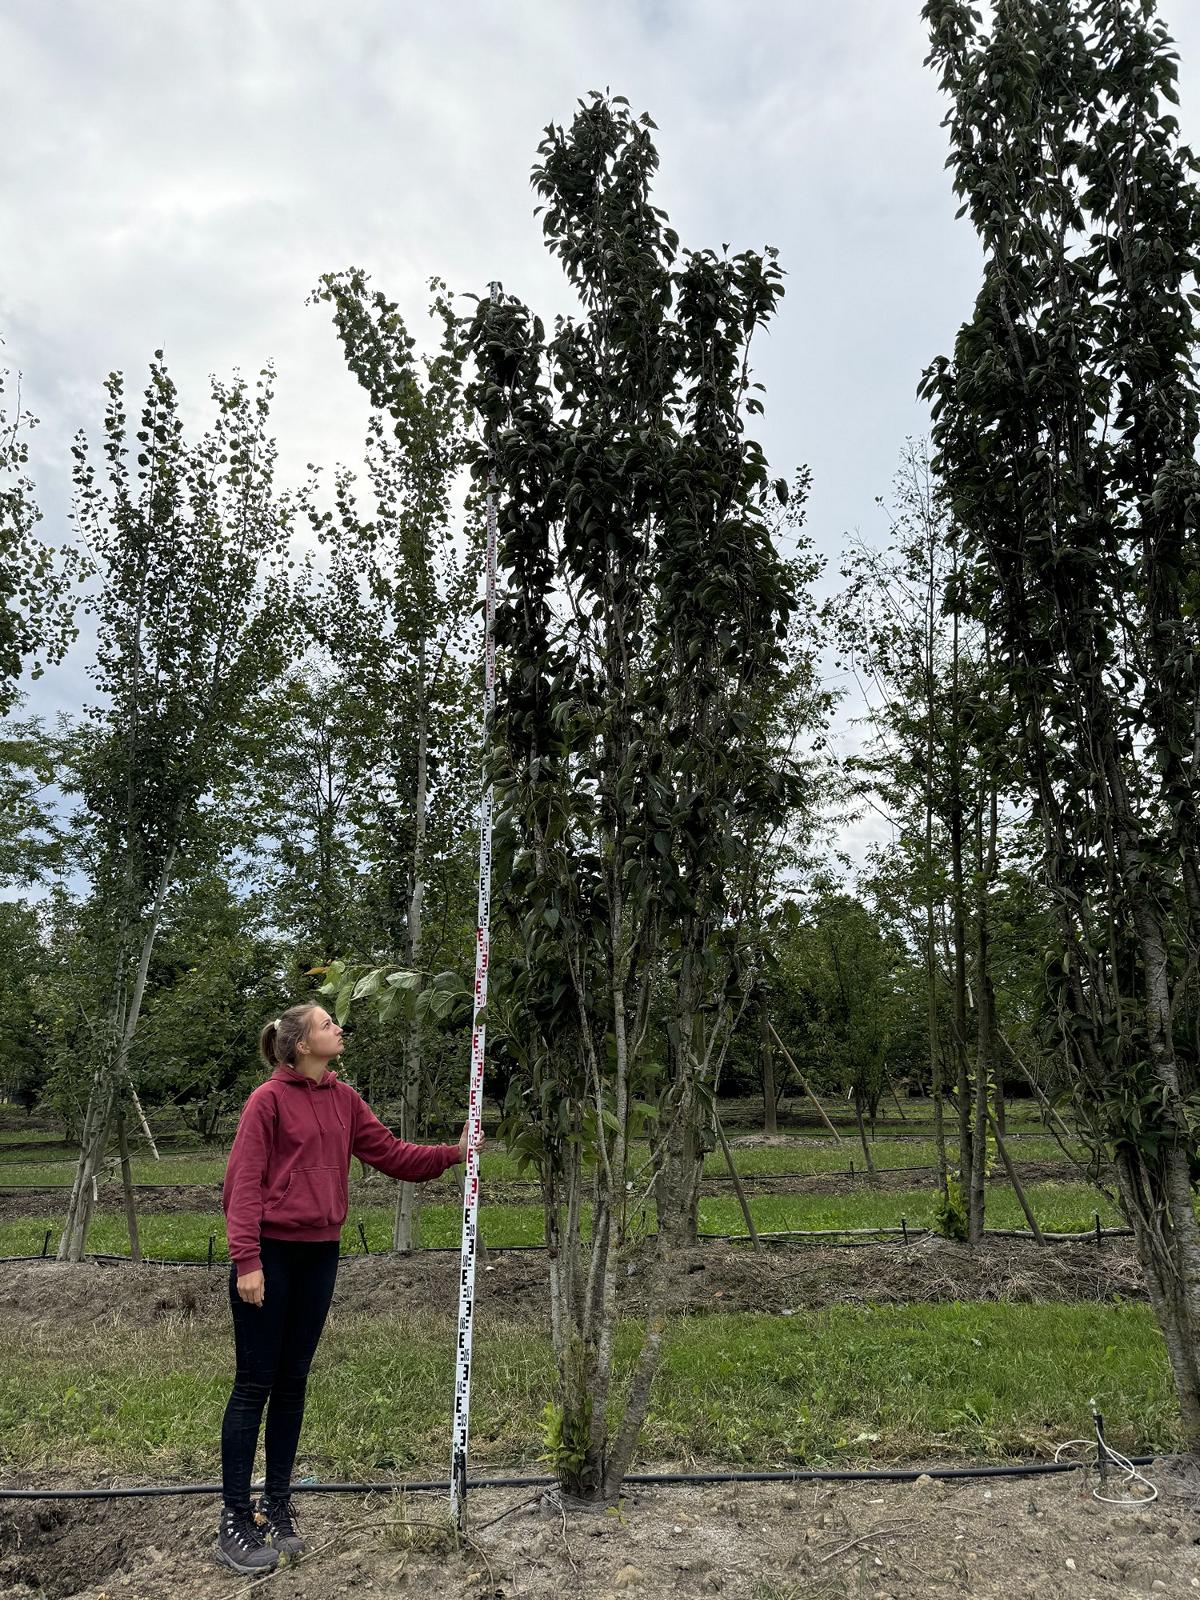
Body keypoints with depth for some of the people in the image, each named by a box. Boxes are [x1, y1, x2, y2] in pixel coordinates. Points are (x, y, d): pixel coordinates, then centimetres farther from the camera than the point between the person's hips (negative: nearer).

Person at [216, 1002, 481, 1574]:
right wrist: (246, 1259, -18)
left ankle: (277, 1507, 29)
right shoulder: (269, 1100, -13)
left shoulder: (344, 1099, 6)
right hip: (270, 1254, -6)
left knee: (292, 1382, 15)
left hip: (319, 1255, 6)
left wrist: (451, 1153, 0)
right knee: (254, 1385, 3)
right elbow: (243, 1183, -14)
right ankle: (234, 1522, 16)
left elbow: (391, 1154, 9)